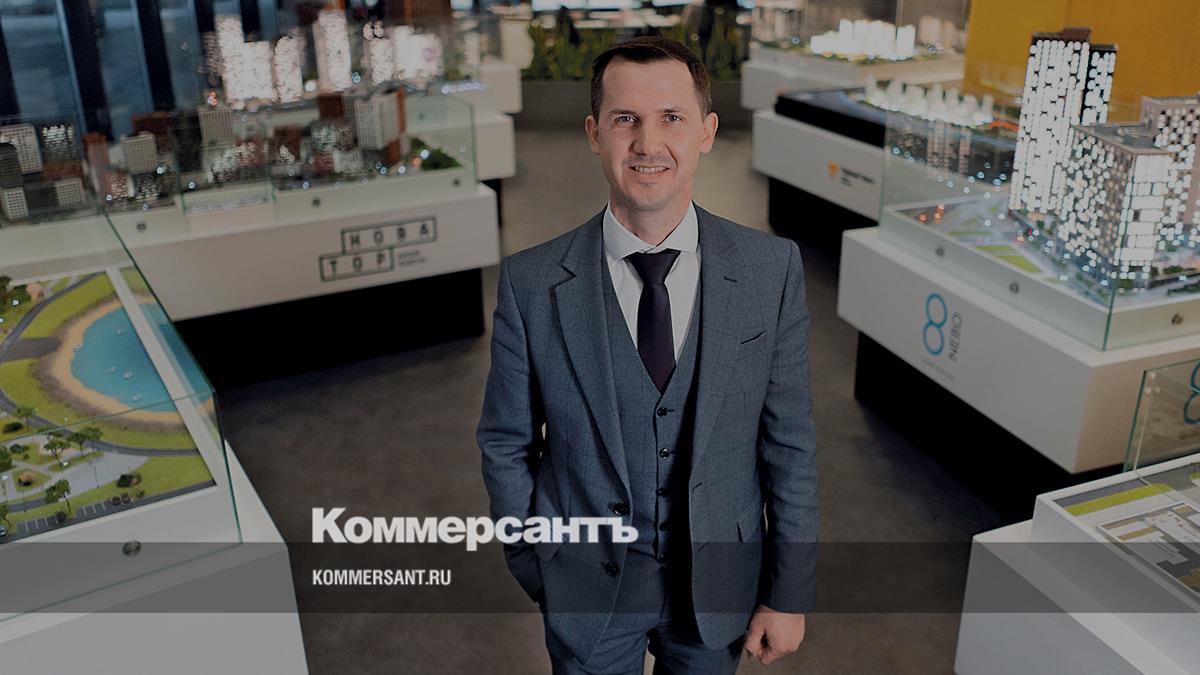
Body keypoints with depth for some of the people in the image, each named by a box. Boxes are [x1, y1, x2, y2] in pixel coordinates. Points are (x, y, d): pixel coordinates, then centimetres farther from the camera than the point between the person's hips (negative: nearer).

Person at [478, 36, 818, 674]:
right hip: (586, 587, -1)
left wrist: (789, 594, -3)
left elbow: (789, 441, -7)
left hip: (719, 581, 1)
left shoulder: (772, 268, -13)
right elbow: (506, 442, -4)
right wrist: (533, 569, 2)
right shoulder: (531, 283, -16)